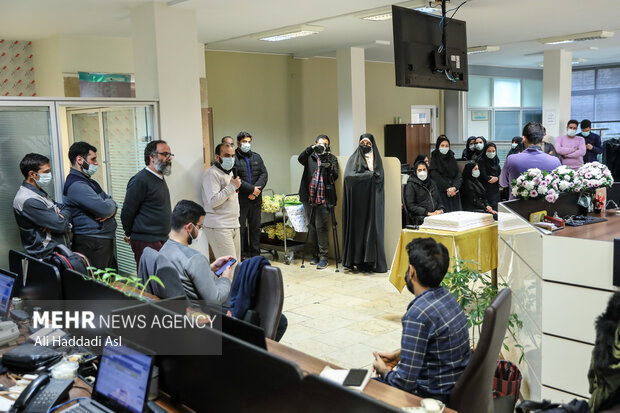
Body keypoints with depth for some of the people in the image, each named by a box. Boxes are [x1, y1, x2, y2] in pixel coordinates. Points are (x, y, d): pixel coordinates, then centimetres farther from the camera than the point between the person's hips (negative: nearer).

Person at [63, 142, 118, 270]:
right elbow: (105, 209, -23)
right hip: (92, 244, -10)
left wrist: (109, 211, -8)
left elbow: (111, 204, 16)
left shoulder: (88, 181, 17)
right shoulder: (76, 185, -16)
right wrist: (111, 204, 1)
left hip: (105, 240, 10)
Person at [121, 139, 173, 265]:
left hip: (162, 239, 9)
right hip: (146, 242, -8)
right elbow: (127, 212, -11)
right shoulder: (140, 180, -14)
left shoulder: (160, 178, 16)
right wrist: (130, 235, 2)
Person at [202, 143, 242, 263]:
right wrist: (232, 186, -18)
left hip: (233, 225, 9)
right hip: (219, 227, -9)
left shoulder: (229, 172, 19)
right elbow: (213, 201, -20)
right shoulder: (211, 173, -11)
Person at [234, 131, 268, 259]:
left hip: (256, 199, 5)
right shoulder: (233, 158, -4)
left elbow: (264, 174, 6)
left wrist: (257, 189, -10)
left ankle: (255, 254, 20)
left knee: (255, 227, 11)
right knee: (240, 228, -2)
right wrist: (252, 189, -15)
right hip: (240, 200, -5)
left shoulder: (256, 157, 15)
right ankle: (240, 256, 4)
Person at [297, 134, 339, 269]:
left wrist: (328, 165, -19)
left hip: (324, 197, -3)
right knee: (312, 226, 9)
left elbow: (335, 177, -5)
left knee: (321, 226, -9)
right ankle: (315, 254, 20)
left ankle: (323, 257, -2)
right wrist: (311, 148, -25)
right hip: (309, 197, 3)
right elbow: (300, 159, -12)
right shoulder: (310, 156, 11)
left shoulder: (332, 158, 7)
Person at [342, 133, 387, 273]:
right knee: (358, 228, -3)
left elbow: (379, 178, 0)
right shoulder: (354, 159, 8)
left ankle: (373, 262, -3)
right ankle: (359, 261, 0)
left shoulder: (377, 159, 12)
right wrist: (368, 174, -9)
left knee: (372, 228, -4)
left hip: (372, 200, 1)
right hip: (358, 200, -1)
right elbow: (348, 176, -8)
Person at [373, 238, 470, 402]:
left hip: (438, 397, -8)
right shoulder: (446, 296, -2)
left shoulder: (417, 314, -29)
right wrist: (399, 354, 13)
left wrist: (384, 371, -5)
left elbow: (405, 382, -24)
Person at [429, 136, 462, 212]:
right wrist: (447, 188, -15)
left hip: (454, 191, 4)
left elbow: (458, 175, 7)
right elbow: (435, 176, -8)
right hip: (441, 191, -4)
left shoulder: (452, 158, 15)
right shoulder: (434, 159, 2)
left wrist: (454, 187, -11)